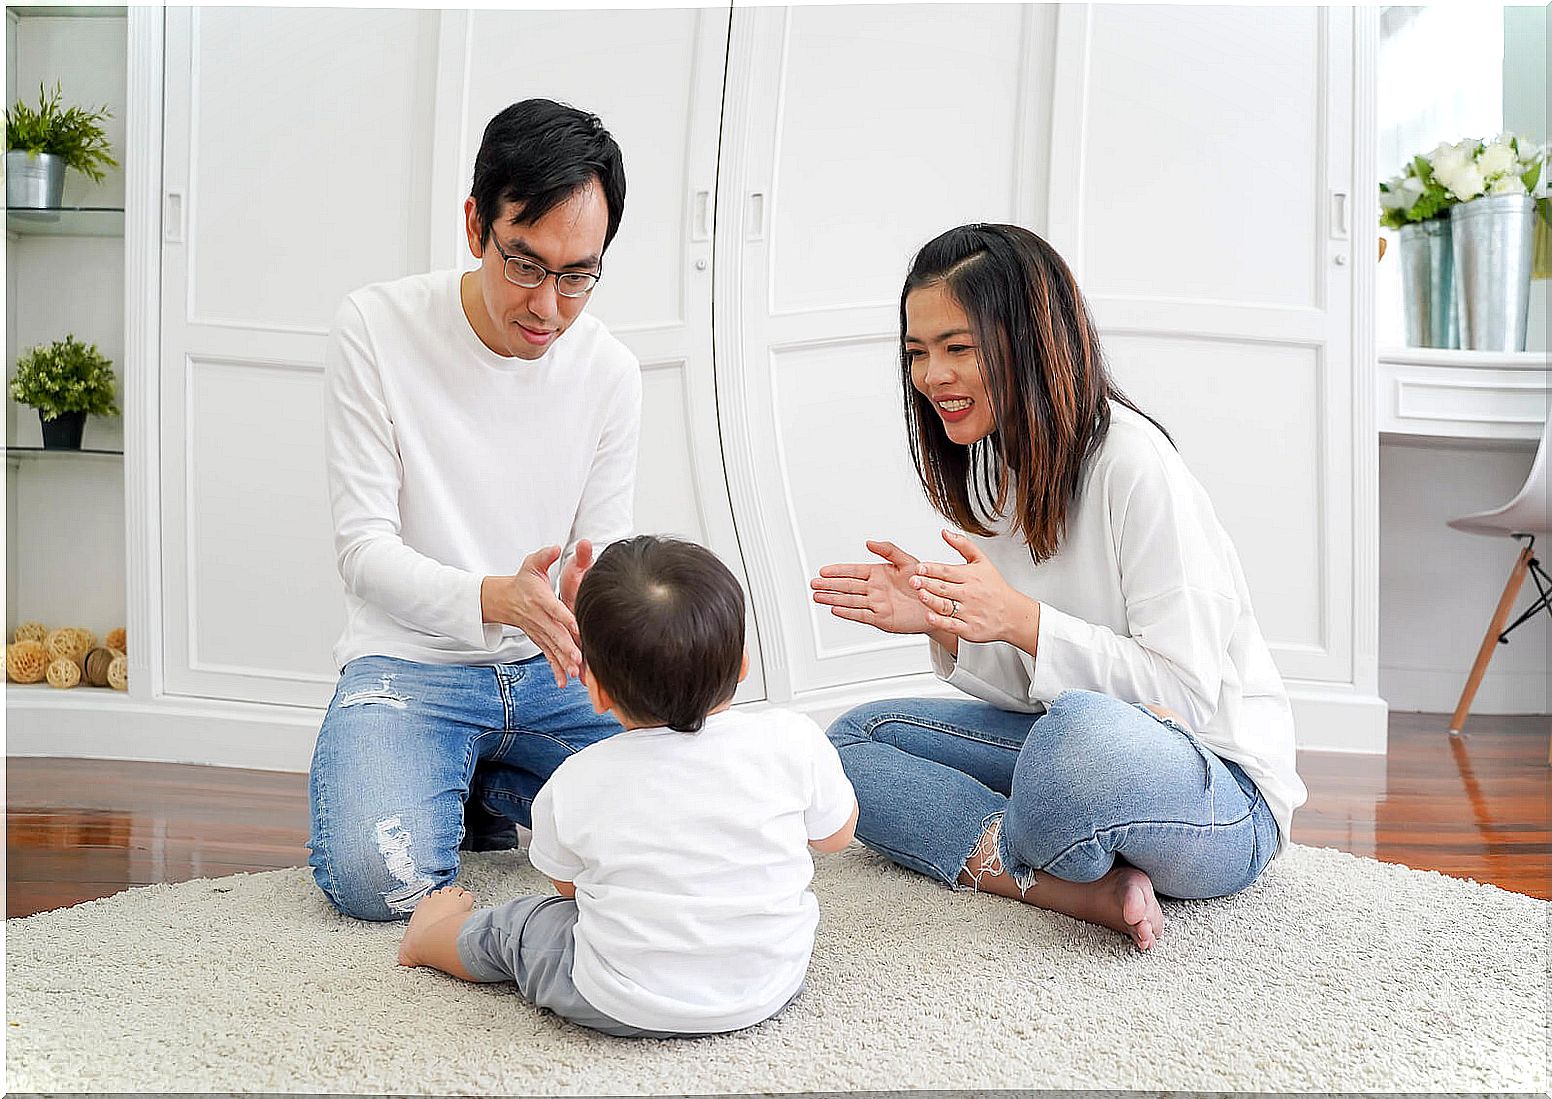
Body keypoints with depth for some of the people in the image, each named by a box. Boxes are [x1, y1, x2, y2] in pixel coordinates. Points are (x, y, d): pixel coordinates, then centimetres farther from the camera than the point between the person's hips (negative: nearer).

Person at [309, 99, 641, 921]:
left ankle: (488, 788, 12)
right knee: (376, 876, -29)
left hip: (550, 671, 4)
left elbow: (601, 557, 2)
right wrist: (496, 598, -34)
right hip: (410, 662, -3)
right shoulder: (377, 328, -11)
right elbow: (365, 548, -14)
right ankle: (449, 790, 9)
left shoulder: (610, 371, -1)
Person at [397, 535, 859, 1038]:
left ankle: (426, 936, 51)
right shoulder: (793, 741, -17)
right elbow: (836, 834, 3)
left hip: (620, 1009, -1)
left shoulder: (572, 787, -16)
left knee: (510, 925, 24)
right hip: (771, 988, 2)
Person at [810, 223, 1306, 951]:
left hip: (1218, 793, -8)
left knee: (1085, 730, -41)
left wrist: (1023, 620, -28)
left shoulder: (1131, 461, -18)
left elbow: (1186, 694, -20)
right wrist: (944, 623, -12)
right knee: (855, 737, -1)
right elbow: (1024, 690, 7)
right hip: (1077, 751, 8)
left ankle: (998, 862, -7)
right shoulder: (992, 469, 6)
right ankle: (1081, 888, -17)